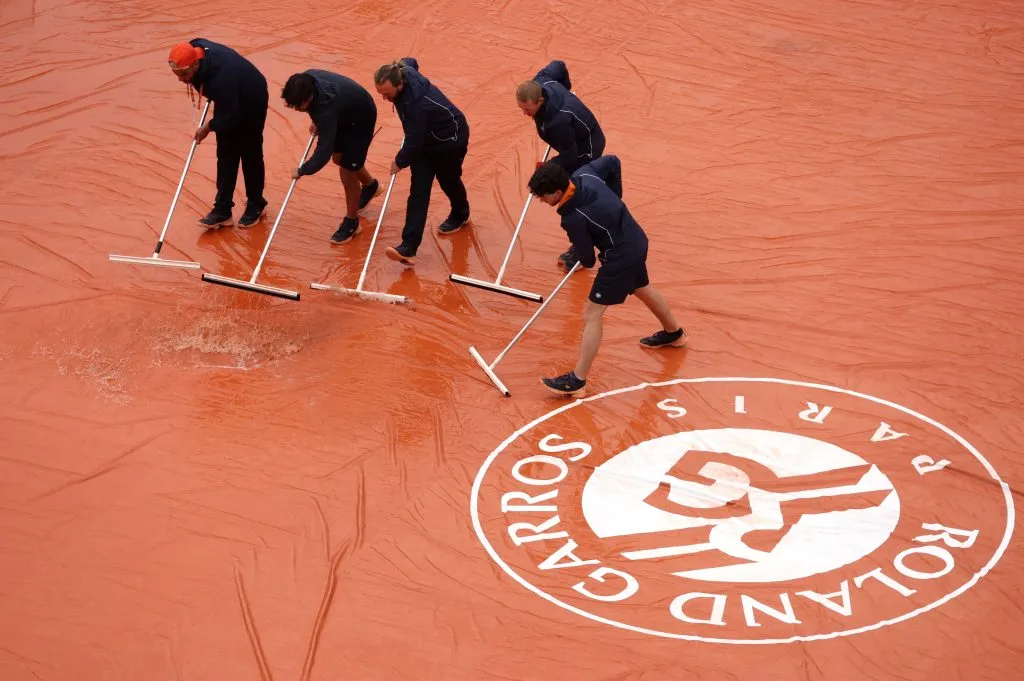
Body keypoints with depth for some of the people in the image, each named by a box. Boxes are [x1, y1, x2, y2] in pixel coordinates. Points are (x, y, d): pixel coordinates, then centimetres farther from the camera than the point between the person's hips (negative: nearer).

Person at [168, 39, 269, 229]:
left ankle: (256, 206, 26)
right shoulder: (194, 49, -22)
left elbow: (229, 118, -32)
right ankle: (222, 210, 11)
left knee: (250, 155, 7)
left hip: (252, 103, -8)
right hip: (229, 103, 8)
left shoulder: (221, 79, -44)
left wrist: (209, 127, -16)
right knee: (226, 155, 7)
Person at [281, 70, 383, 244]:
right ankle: (370, 185, 50)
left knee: (347, 169, -6)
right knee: (339, 157, 22)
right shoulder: (305, 81, -24)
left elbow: (324, 151, -41)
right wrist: (316, 121, 3)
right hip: (344, 113, 8)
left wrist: (302, 171, -30)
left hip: (361, 118, -8)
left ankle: (351, 222, 13)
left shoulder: (327, 108, -45)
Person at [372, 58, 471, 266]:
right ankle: (409, 247, -14)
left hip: (450, 141, -8)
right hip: (426, 139, 8)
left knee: (449, 181, 20)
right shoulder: (404, 72, -18)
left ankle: (460, 214, 55)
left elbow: (414, 142, -32)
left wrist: (399, 162, -14)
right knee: (418, 191, -4)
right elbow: (411, 61, 9)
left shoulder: (414, 104, -41)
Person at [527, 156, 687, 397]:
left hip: (621, 256, -9)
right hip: (637, 240, 9)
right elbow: (613, 162, 8)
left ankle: (577, 381, -3)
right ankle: (674, 333, 59)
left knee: (592, 314, -5)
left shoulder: (573, 219, -29)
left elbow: (588, 260, -16)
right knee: (642, 289, 34)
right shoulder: (583, 174, -11)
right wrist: (614, 197, 11)